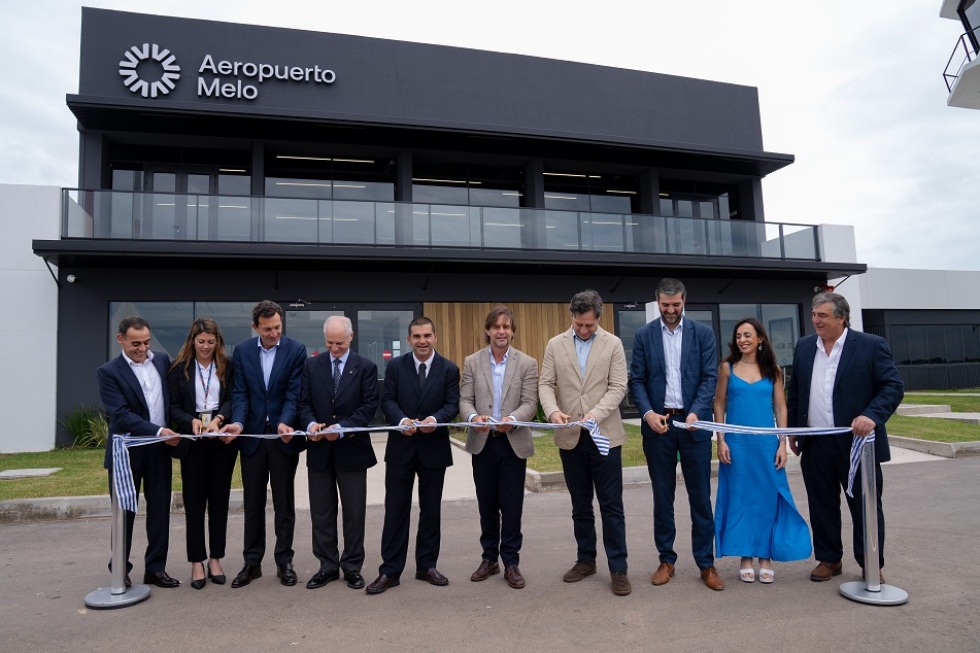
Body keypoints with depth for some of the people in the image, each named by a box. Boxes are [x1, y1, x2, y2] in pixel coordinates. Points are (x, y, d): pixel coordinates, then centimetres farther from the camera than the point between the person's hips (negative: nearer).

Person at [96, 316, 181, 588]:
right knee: (124, 512, 9)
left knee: (160, 510, 8)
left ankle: (155, 568, 20)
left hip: (159, 450, 4)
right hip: (127, 451, -3)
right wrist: (158, 431, -23)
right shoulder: (108, 372, -8)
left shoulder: (162, 360, 5)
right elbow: (121, 415, -17)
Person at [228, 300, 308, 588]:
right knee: (252, 502, 11)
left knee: (284, 502, 8)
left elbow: (293, 393, -10)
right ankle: (252, 562, 23)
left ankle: (284, 561, 20)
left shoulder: (296, 350, -5)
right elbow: (240, 393, -1)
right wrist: (238, 422, -18)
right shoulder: (242, 351, 3)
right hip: (252, 435, 2)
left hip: (283, 435, -2)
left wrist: (284, 423, -26)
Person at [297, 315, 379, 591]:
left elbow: (369, 406, -8)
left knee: (354, 512, 7)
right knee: (321, 512, 10)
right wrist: (310, 423, -18)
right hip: (319, 450, 2)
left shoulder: (366, 367, -2)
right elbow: (304, 402, 3)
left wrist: (342, 428, -20)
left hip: (352, 449, -2)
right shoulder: (311, 365, 6)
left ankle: (352, 567, 20)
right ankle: (327, 566, 24)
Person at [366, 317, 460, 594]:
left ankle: (427, 566, 25)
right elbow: (387, 400, -4)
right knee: (396, 510, 3)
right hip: (401, 447, 0)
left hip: (434, 448, 1)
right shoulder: (395, 366, 1)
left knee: (430, 510, 11)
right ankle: (390, 570, 11)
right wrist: (401, 420, -24)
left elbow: (452, 404, -6)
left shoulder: (449, 369, 0)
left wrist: (435, 419, -27)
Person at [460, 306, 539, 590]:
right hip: (482, 442, 2)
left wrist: (511, 419, -26)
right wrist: (473, 416, -22)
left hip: (513, 443, -1)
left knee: (512, 505, 4)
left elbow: (530, 403, -7)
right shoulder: (472, 362, 4)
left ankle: (511, 563, 18)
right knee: (487, 504, 12)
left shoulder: (527, 363, -1)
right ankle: (489, 558, 27)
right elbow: (465, 399, 0)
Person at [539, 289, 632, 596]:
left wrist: (596, 413, -21)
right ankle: (586, 560, 28)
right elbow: (545, 384, 1)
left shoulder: (613, 344, 0)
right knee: (580, 505, 14)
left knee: (611, 505, 2)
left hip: (605, 434, -2)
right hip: (570, 437, 2)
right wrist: (552, 410, -18)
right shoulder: (555, 344, 5)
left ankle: (618, 568, 12)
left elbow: (618, 387, -6)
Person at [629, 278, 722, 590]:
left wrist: (696, 412, -16)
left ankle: (706, 563, 18)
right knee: (662, 496, 9)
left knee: (700, 496, 6)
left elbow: (710, 377, -2)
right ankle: (666, 559, 21)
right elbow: (636, 380, 1)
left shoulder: (703, 333, 3)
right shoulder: (644, 335, 3)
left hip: (693, 422, 0)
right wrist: (648, 413, -14)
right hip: (657, 423, 1)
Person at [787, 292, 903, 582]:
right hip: (815, 446, 4)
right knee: (822, 506, 12)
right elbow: (795, 392, 14)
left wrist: (872, 416, -24)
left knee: (865, 506, 9)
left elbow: (893, 387, -9)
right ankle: (829, 559, 28)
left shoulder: (871, 345, -5)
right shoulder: (804, 347, 8)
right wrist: (792, 430, 12)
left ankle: (873, 566, 25)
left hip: (856, 442, -4)